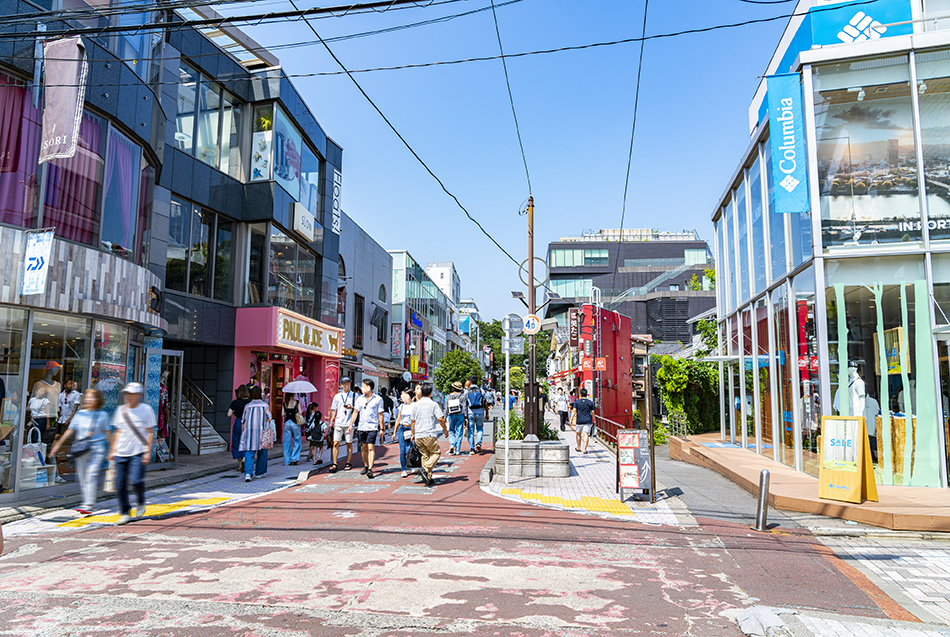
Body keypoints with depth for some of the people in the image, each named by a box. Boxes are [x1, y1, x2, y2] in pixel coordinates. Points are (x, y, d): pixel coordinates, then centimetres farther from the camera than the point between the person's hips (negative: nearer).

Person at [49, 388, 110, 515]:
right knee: (82, 478, 6)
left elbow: (107, 433, 8)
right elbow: (70, 431, 12)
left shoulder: (102, 415, 3)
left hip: (97, 448, -3)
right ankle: (88, 504, 16)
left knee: (91, 476, -14)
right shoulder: (79, 414, 9)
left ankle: (88, 505, -16)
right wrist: (58, 444, 9)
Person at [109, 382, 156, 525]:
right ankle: (125, 513, 16)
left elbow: (150, 432, -2)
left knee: (136, 481, -18)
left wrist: (148, 452, -9)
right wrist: (112, 451, 14)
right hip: (121, 453, 5)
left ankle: (141, 503, 11)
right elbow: (118, 432, 19)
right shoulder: (121, 410, 12)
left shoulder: (146, 409, -2)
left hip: (138, 453, -5)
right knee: (120, 484, 2)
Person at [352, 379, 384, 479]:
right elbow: (355, 412, 13)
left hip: (372, 427, -4)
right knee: (364, 447, 10)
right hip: (361, 427, 4)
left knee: (371, 447, -12)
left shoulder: (378, 399, -2)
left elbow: (380, 414, 1)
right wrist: (351, 424, 4)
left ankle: (370, 469, -15)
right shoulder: (359, 399, 10)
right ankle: (365, 466, 24)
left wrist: (381, 428, 1)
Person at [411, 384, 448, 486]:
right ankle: (426, 469, -15)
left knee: (425, 455, 12)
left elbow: (413, 421, 15)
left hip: (418, 436, 5)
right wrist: (445, 430, 6)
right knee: (436, 453, 8)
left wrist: (413, 434, 24)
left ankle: (428, 479, 10)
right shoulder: (433, 404, -4)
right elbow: (440, 419, -8)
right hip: (430, 434, -5)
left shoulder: (416, 405, 10)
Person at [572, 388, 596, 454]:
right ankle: (584, 450, -11)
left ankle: (578, 448, 29)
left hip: (579, 421, 0)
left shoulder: (577, 402, -1)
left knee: (578, 434, 17)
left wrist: (571, 419, -9)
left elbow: (574, 411, -8)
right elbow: (592, 412, 6)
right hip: (588, 421, 0)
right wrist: (594, 421, 17)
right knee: (586, 435, -3)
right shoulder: (590, 402, 3)